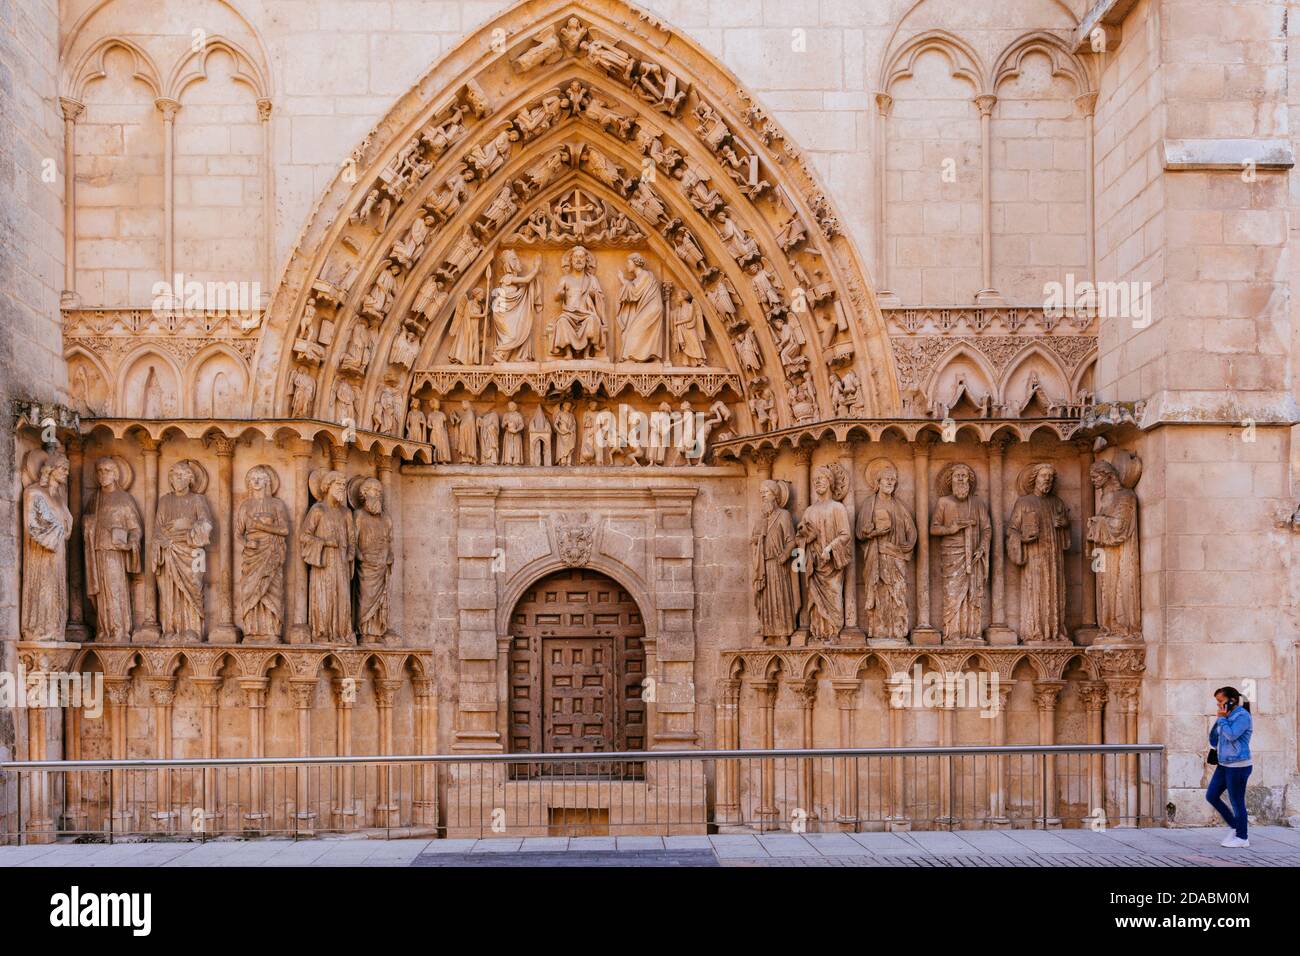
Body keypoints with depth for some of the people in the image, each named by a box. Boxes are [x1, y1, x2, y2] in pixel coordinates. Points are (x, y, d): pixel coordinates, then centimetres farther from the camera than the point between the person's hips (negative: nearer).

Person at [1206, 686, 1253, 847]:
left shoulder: (1242, 716, -12)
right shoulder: (1227, 717, 13)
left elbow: (1231, 735, -24)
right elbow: (1214, 742, 20)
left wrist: (1221, 719, -13)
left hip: (1238, 766, -9)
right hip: (1224, 765, 9)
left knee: (1237, 802, -1)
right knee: (1211, 796, 8)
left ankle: (1242, 837, 12)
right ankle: (1235, 827, 20)